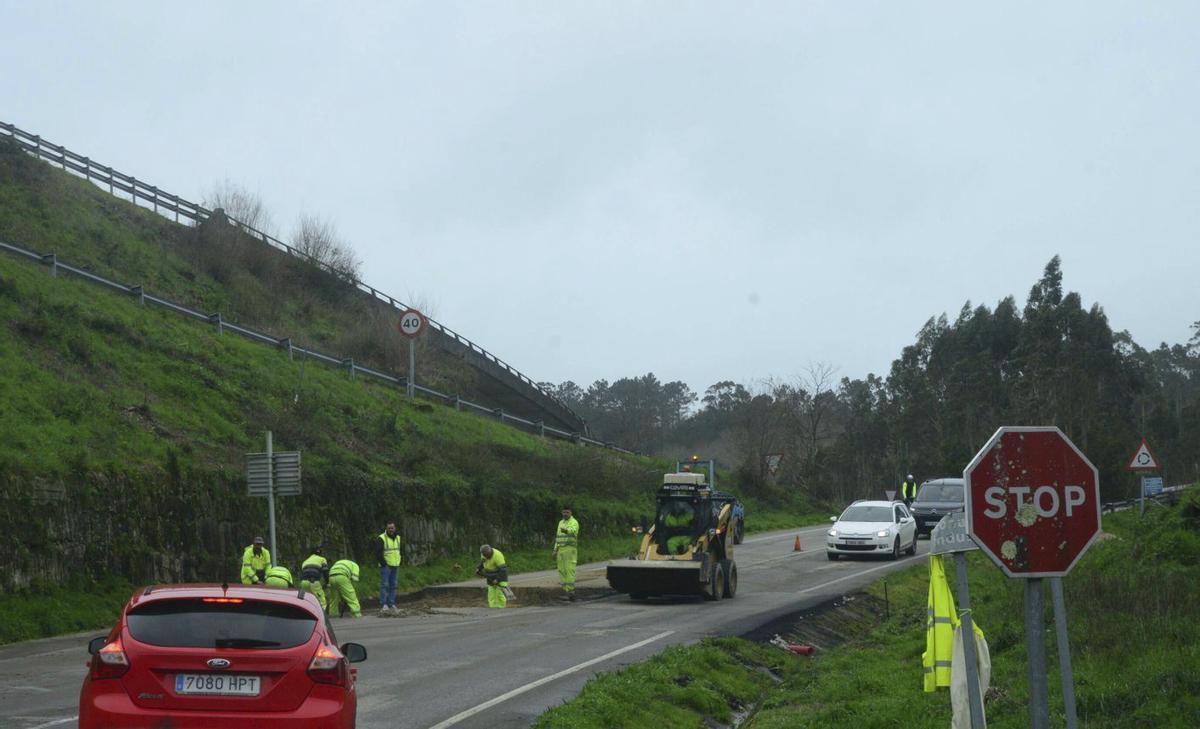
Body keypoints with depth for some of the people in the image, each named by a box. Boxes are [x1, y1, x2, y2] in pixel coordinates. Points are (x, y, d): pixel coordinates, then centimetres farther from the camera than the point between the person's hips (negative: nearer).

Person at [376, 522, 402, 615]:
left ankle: (391, 604, 9)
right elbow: (378, 553, -12)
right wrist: (384, 563, -13)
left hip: (395, 566, 6)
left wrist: (399, 563, 12)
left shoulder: (398, 538, 13)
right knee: (384, 585, -10)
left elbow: (400, 551, 23)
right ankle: (383, 605, -13)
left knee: (393, 585, 6)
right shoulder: (382, 538, -8)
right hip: (385, 566, -6)